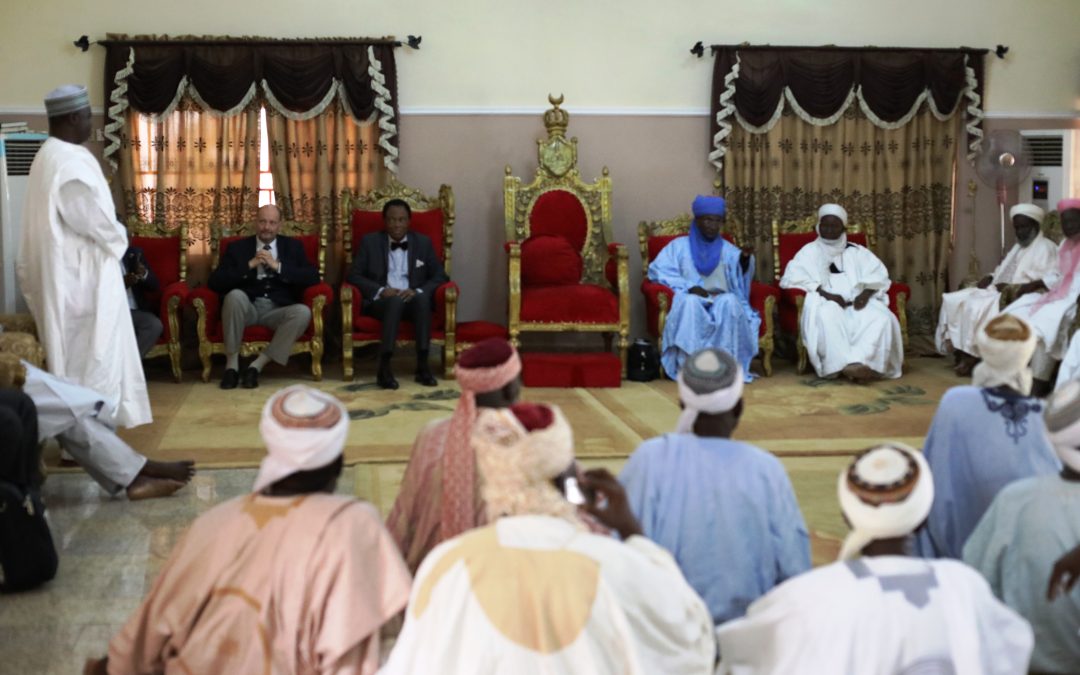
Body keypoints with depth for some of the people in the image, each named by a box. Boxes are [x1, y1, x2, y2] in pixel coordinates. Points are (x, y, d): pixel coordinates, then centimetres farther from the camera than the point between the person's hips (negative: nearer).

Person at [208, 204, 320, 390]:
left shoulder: (293, 246, 13)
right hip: (248, 308, 0)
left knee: (303, 312, -31)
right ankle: (232, 364, -22)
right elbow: (214, 282, -2)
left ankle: (257, 366, -24)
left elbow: (313, 277, -2)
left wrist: (277, 266, -11)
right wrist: (249, 265, -11)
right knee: (235, 294, -33)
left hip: (277, 311, 0)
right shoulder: (237, 247, 11)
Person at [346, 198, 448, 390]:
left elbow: (441, 276, 7)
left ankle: (423, 365, -37)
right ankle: (384, 367, -42)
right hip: (381, 301, -1)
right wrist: (381, 291, -15)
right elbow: (353, 275, 2)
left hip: (414, 300, 2)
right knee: (395, 301, -37)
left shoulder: (423, 242, 12)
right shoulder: (370, 241, 9)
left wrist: (418, 291, -14)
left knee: (422, 298, -35)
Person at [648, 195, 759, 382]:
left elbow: (740, 281, 5)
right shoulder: (679, 246, 13)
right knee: (690, 302, -37)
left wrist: (745, 259, -18)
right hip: (691, 298, -1)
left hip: (722, 300, 1)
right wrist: (689, 287, -12)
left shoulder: (728, 250, 18)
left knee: (730, 301, -34)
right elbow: (656, 270, 0)